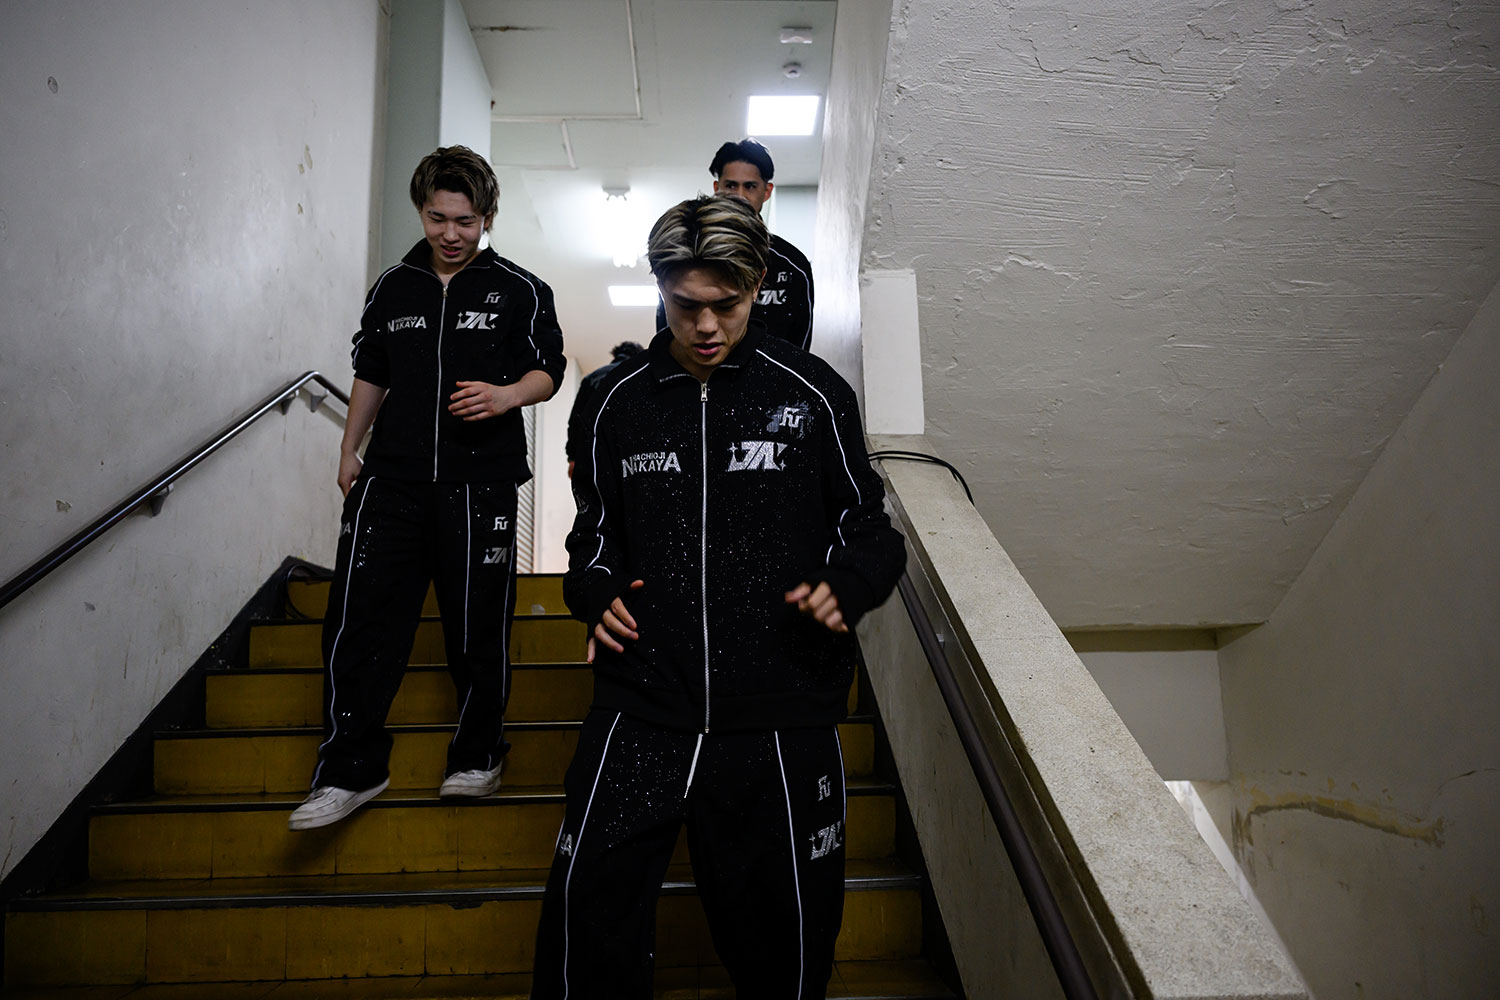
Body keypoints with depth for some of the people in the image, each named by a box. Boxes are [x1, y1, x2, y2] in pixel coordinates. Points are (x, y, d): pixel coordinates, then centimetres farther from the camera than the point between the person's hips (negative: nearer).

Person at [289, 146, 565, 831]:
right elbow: (371, 374, 21)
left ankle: (477, 757, 21)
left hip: (478, 485, -3)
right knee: (356, 624, -1)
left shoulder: (519, 290, 4)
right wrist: (349, 451, 18)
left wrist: (506, 396, -16)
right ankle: (350, 772, 11)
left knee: (477, 629, 1)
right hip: (391, 480, 3)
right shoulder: (392, 289, 14)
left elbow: (547, 370, 4)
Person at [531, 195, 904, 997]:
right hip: (639, 714, 2)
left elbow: (867, 525, 9)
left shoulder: (812, 392, 1)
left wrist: (847, 586, -10)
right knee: (587, 908, -3)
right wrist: (595, 592, 1)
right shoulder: (619, 398, 7)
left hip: (781, 719, -1)